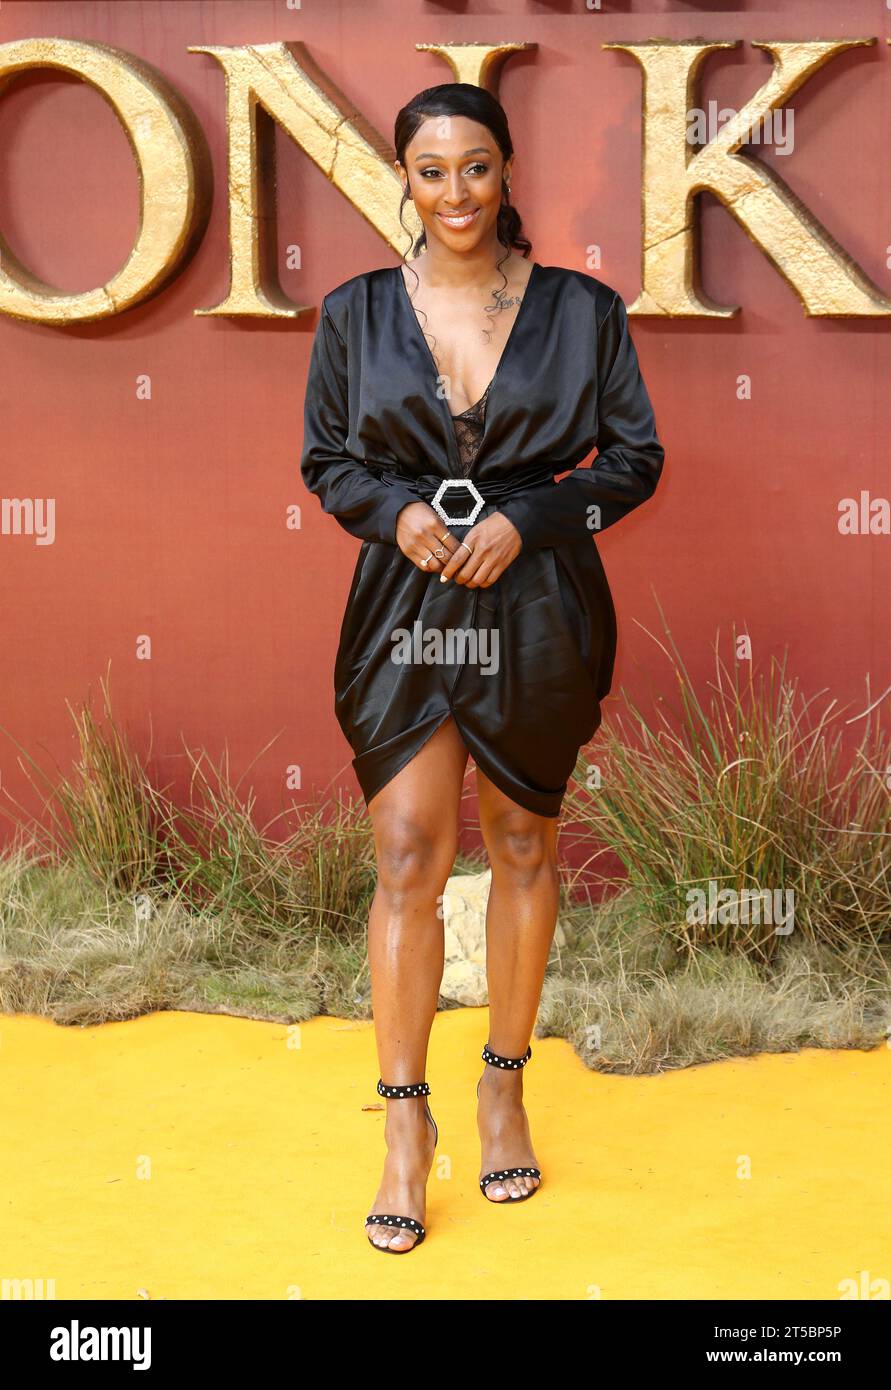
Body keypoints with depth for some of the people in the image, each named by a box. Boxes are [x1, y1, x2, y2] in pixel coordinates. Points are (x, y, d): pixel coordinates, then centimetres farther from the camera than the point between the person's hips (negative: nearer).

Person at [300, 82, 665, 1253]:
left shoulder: (582, 309, 2)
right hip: (406, 608, 0)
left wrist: (527, 517, -10)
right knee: (410, 856, -6)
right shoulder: (356, 313, 5)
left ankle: (505, 1087, 26)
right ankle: (407, 1124, 4)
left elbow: (637, 457, 4)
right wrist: (399, 510, -10)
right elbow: (324, 461, 10)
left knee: (524, 846, 9)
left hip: (537, 609, 0)